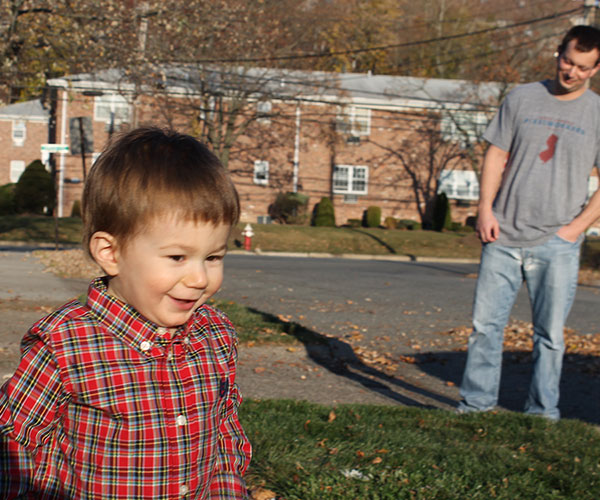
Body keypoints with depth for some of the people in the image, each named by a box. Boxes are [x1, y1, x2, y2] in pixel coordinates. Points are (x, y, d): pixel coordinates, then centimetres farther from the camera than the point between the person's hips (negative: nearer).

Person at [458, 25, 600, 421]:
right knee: (486, 324, 3)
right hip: (504, 238, 2)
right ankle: (476, 404, 14)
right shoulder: (522, 99, 9)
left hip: (556, 245, -1)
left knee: (550, 335, 2)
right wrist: (486, 208, -2)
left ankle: (543, 414, 13)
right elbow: (497, 155, 9)